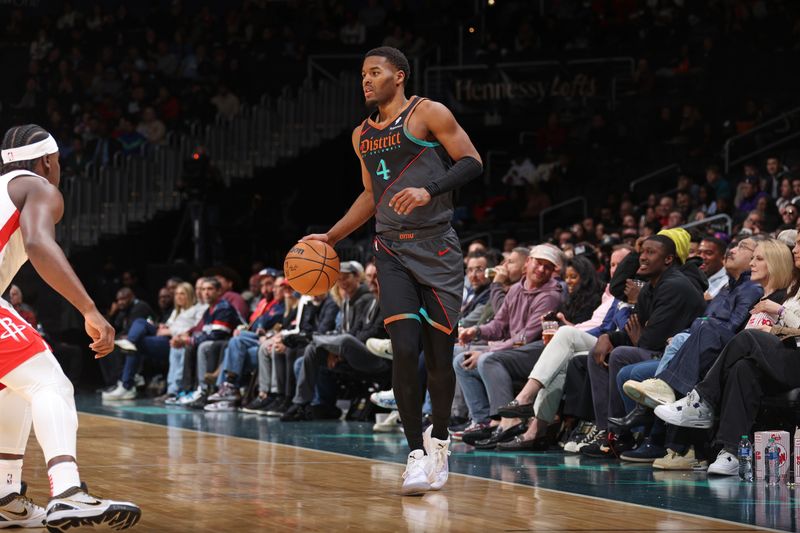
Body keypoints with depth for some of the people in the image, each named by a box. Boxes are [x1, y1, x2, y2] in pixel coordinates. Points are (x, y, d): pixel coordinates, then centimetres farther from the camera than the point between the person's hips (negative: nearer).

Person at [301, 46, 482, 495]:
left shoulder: (428, 113, -3)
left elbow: (473, 163, -9)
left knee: (440, 353, 1)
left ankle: (440, 440, 24)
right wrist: (330, 238, 19)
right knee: (405, 349, -12)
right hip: (392, 249, 4)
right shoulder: (363, 135, 16)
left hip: (436, 247, -4)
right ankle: (417, 454, -7)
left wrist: (430, 189, -24)